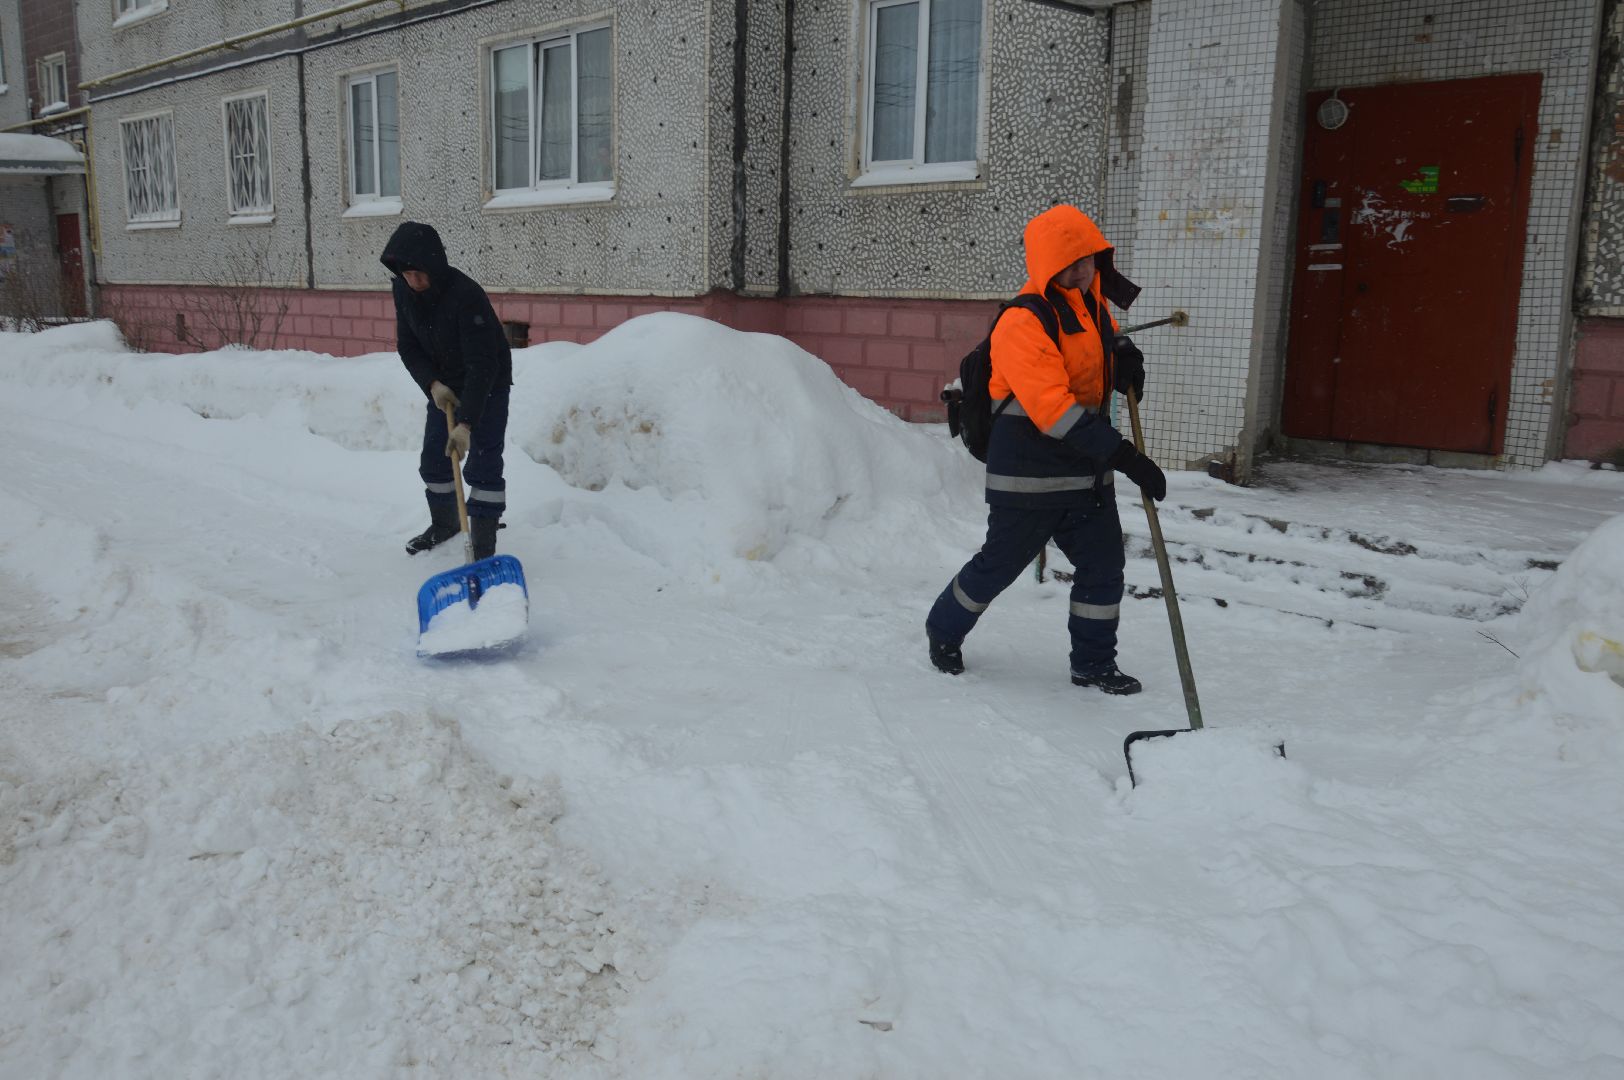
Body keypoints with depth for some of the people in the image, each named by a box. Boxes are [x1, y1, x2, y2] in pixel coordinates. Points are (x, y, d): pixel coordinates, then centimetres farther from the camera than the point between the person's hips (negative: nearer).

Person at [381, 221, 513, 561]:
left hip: (488, 384, -6)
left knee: (482, 464, -12)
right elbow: (408, 346, -2)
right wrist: (432, 383, -19)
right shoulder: (404, 290, -12)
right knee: (434, 459, 12)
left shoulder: (466, 295, -33)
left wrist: (466, 423, -41)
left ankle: (484, 545, -7)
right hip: (444, 384, 7)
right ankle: (444, 523, 33)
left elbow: (482, 364, -36)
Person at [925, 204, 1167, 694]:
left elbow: (1105, 340, 30)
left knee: (1103, 562, 8)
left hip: (1087, 468, 7)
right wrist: (1124, 455, -33)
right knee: (999, 563, 6)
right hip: (1029, 472, -7)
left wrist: (1124, 353, 2)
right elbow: (1053, 408, -30)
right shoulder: (1023, 322, -21)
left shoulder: (1093, 301, 6)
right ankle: (943, 630, 31)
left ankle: (1094, 661, 24)